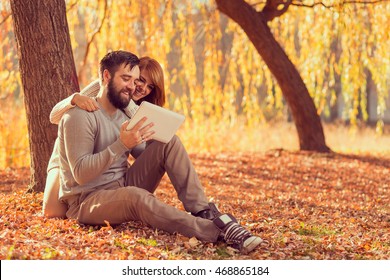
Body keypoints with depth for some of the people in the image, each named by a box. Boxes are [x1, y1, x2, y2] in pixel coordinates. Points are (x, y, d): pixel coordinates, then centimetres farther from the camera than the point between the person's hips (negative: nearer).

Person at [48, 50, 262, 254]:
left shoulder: (124, 114, 12)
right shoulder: (79, 116, -13)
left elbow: (147, 159, 10)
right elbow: (81, 174, -24)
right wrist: (122, 144, -33)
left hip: (122, 187, 8)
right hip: (87, 201, -8)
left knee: (170, 143, -9)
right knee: (135, 196, -42)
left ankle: (205, 214, -21)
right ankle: (218, 231, -45)